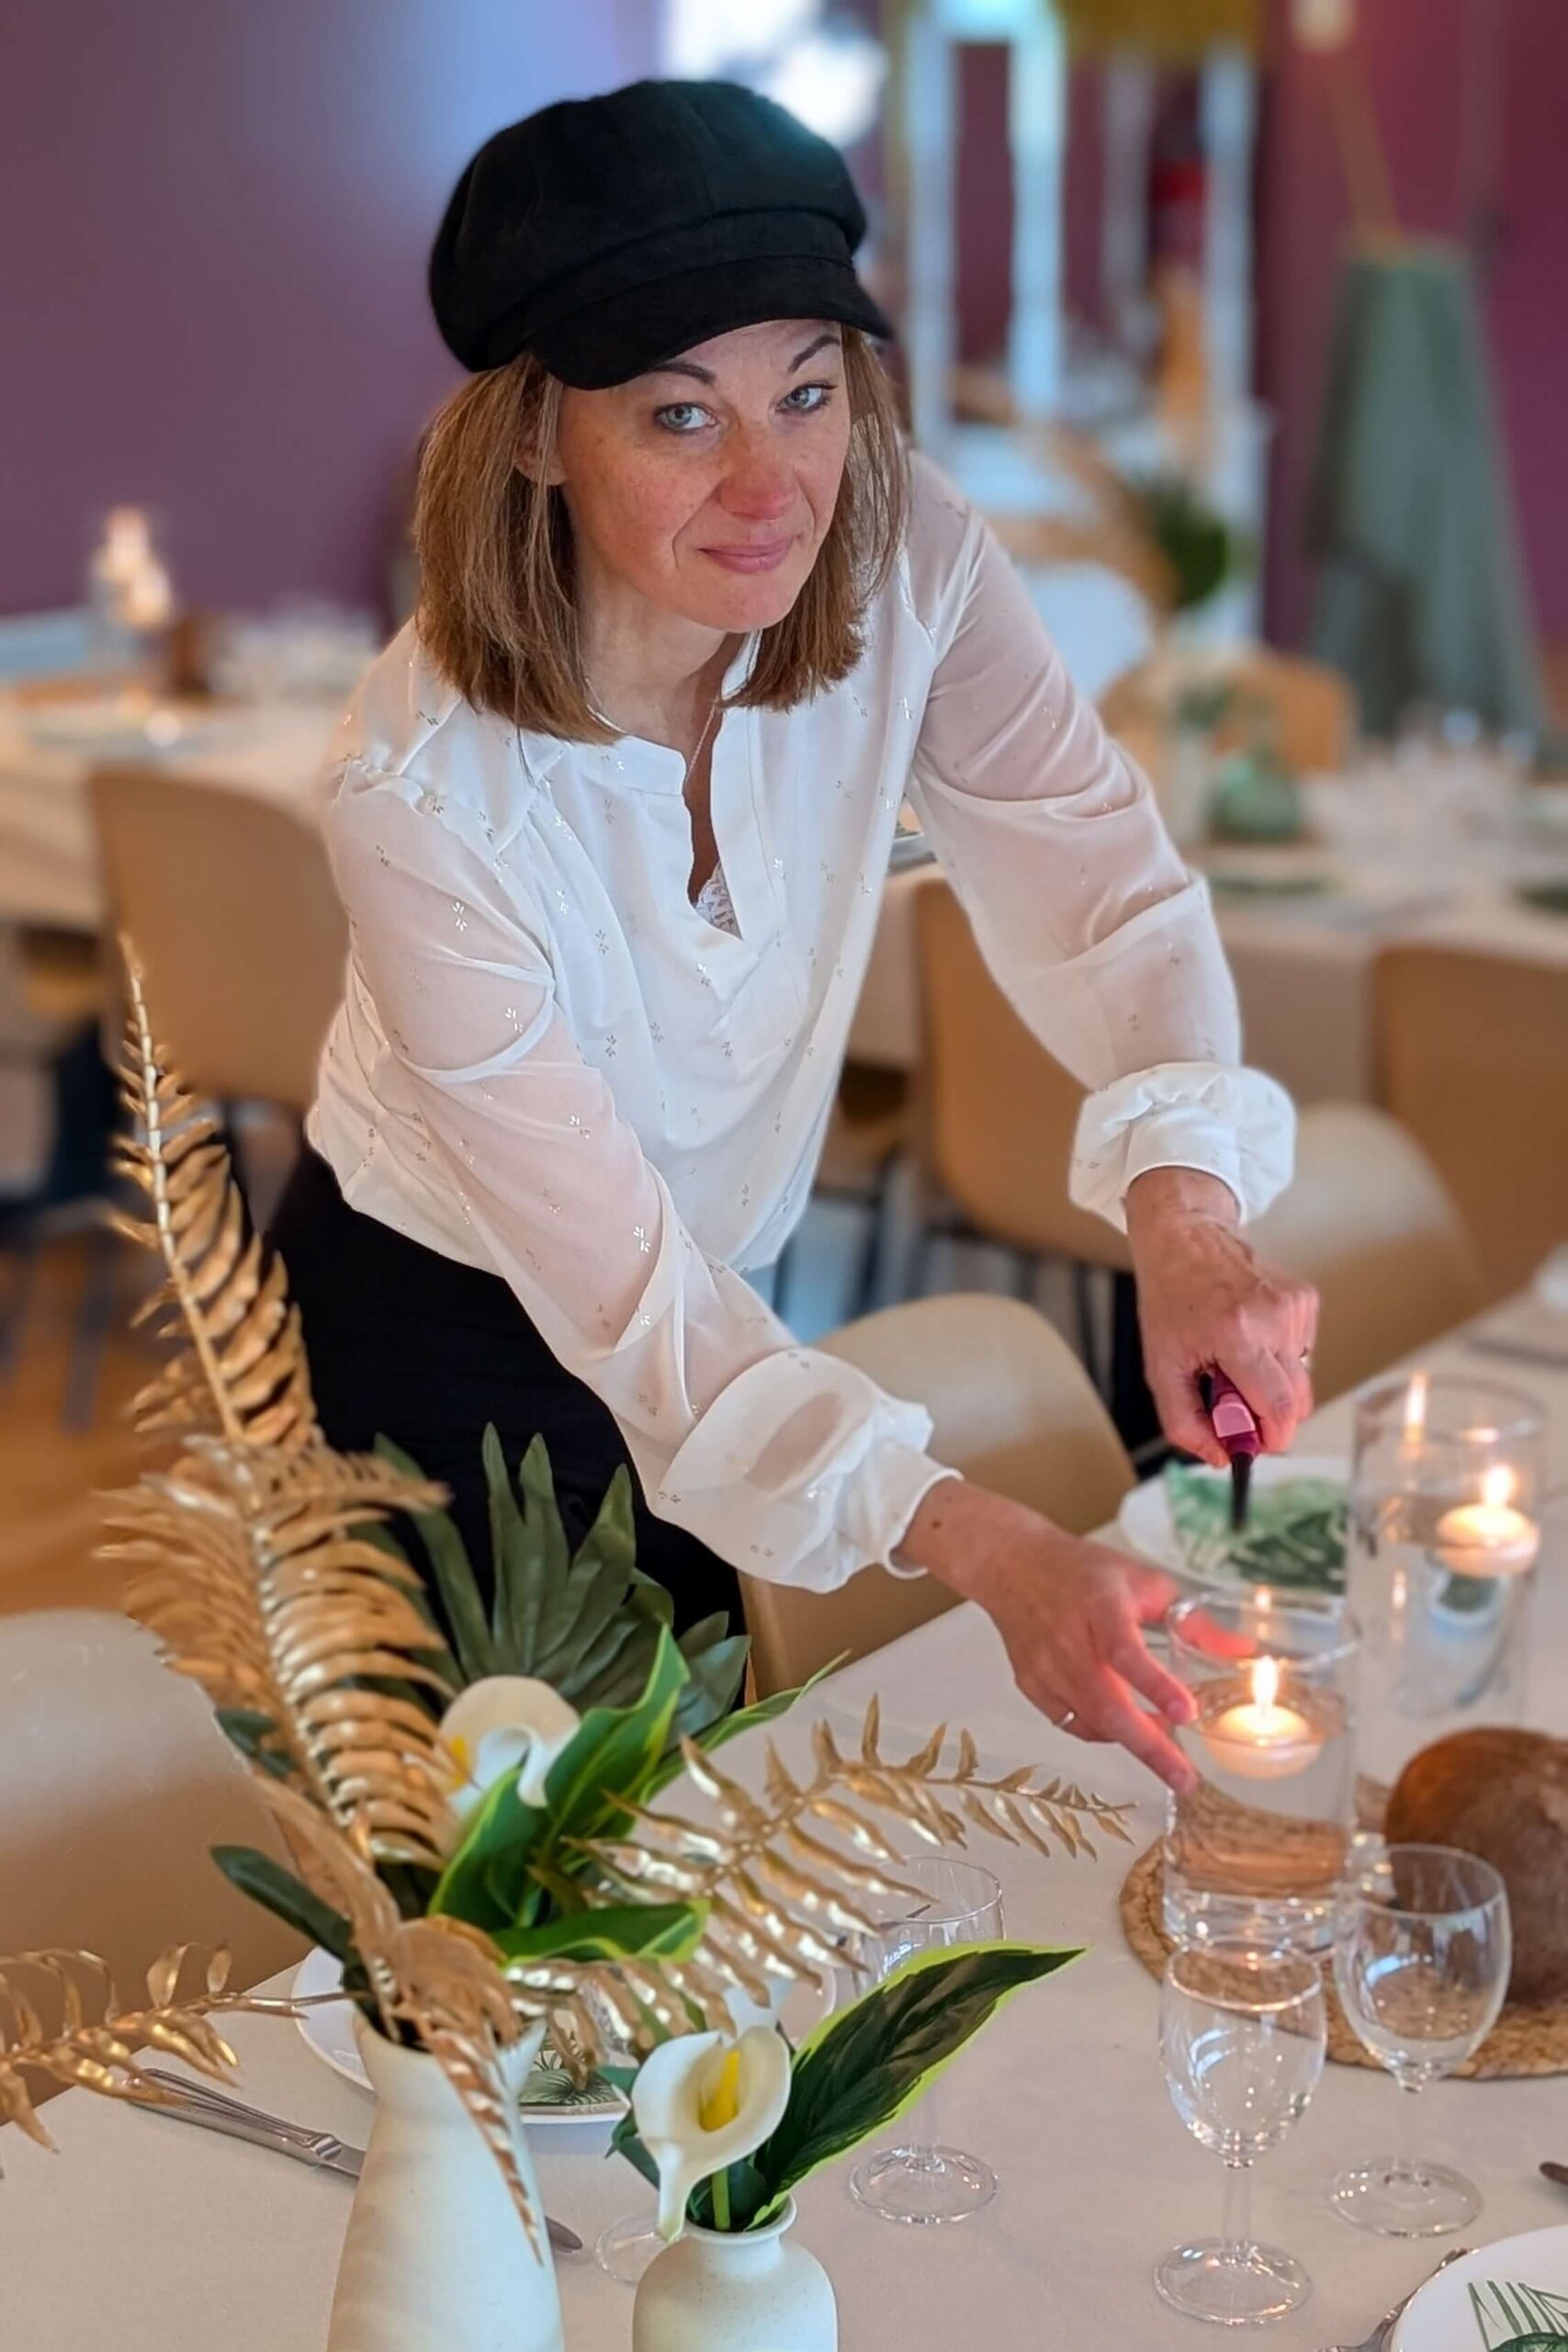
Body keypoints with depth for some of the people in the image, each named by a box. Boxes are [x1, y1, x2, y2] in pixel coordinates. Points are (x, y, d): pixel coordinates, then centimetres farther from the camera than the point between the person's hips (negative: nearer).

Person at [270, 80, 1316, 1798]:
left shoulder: (904, 559, -21)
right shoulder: (421, 787, -34)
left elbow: (1100, 881, -22)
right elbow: (614, 1275, -33)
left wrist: (1184, 1210, -44)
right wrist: (978, 1547, -44)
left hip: (708, 1292, 5)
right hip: (434, 1342, -5)